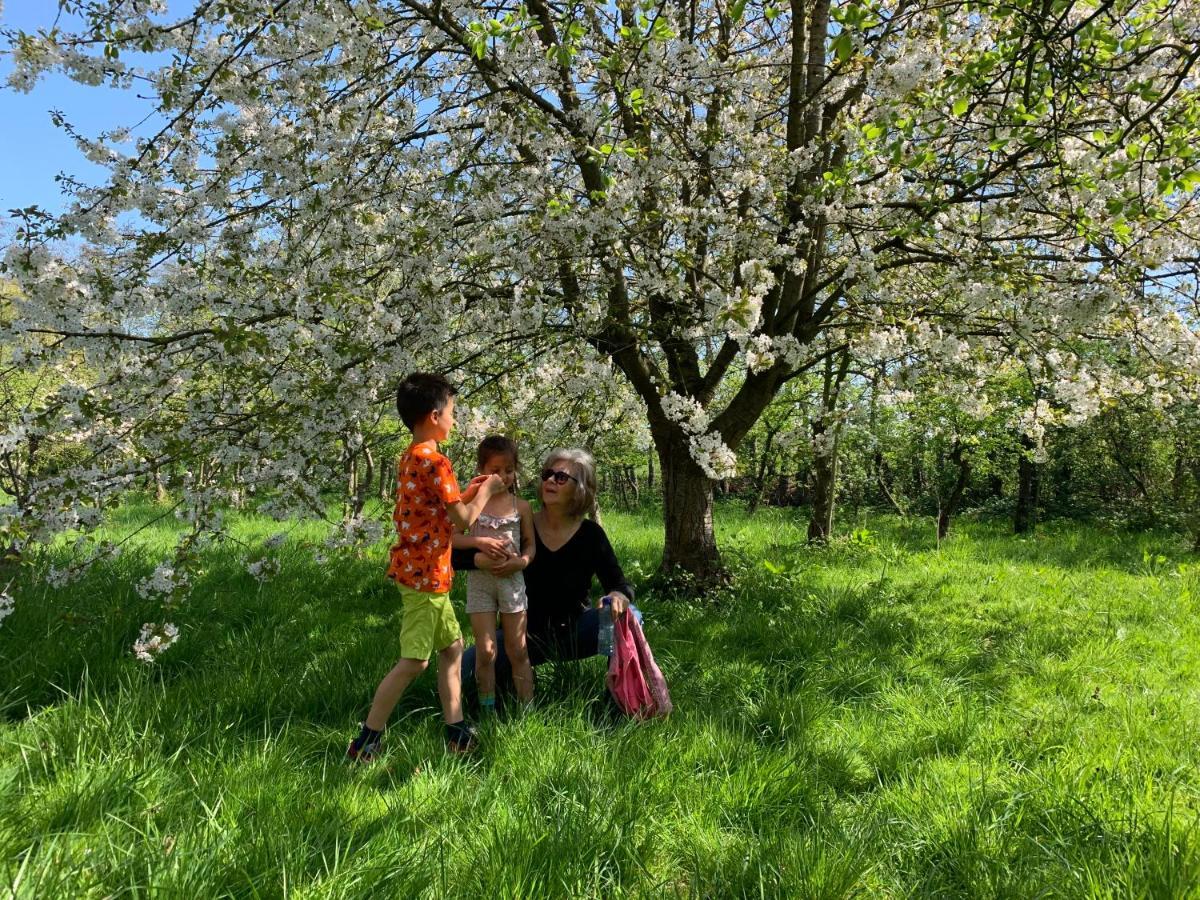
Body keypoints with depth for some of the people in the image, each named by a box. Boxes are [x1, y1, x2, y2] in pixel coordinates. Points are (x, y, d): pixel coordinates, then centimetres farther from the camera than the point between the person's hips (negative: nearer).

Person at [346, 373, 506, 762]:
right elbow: (461, 520, -15)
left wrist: (467, 493, 14)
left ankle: (456, 732, 20)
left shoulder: (409, 459, 12)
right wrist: (485, 492, 0)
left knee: (452, 645, 15)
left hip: (415, 567, 10)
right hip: (425, 573, -10)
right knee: (413, 661, -3)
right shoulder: (435, 461, -18)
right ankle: (365, 744, 5)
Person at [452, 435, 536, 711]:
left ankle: (527, 708, 14)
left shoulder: (521, 506, 2)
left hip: (511, 579, 1)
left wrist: (522, 561, -15)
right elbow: (451, 536, -5)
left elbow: (531, 544, 5)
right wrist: (479, 541, -20)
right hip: (480, 578, -1)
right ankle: (488, 710, 13)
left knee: (517, 651, 7)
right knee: (485, 651, 2)